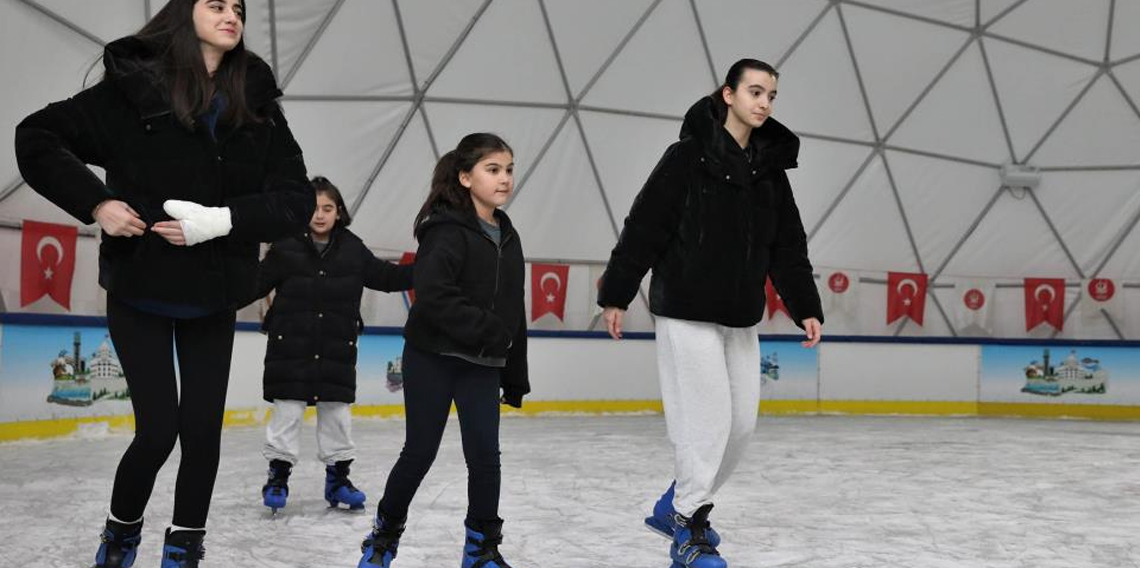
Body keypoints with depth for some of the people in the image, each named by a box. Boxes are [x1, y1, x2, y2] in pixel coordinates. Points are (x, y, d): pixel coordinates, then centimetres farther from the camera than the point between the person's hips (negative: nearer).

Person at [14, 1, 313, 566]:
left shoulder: (258, 108, 0)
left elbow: (297, 198, -5)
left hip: (212, 298, 3)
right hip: (140, 291, -3)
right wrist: (95, 203, -16)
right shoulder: (132, 89, -7)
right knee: (159, 430, -3)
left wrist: (222, 219, -20)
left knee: (203, 428, 4)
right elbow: (37, 138, -4)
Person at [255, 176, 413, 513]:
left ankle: (337, 477, 23)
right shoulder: (285, 248, -7)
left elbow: (386, 276, 9)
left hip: (338, 350, 3)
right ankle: (278, 476, 16)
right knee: (287, 411, 3)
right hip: (290, 349, -2)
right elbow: (257, 283, -4)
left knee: (338, 412, 10)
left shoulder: (352, 249, 2)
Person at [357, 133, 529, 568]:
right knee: (420, 452, 4)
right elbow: (434, 296, -25)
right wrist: (486, 329, -22)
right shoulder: (448, 230, -12)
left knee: (485, 454, 1)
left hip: (482, 366, 5)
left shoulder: (507, 237, 10)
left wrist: (515, 376, 14)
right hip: (433, 358, -5)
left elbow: (513, 313, 14)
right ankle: (385, 533, 26)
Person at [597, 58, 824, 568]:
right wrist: (616, 294, -10)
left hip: (741, 318, 7)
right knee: (707, 421, -7)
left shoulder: (771, 169, 11)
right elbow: (644, 227, -9)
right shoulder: (689, 156, -8)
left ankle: (678, 504, 27)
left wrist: (806, 308, 5)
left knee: (741, 422, 8)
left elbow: (789, 249, 12)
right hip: (687, 313, -7)